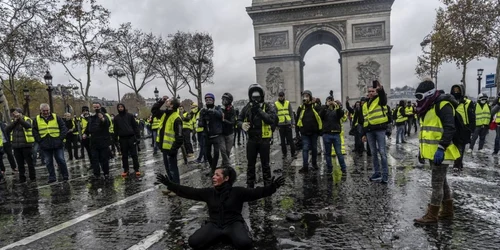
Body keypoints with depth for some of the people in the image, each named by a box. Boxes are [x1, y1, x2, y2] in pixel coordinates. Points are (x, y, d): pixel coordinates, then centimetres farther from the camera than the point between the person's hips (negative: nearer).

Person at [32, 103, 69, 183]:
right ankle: (52, 177, 18)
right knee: (48, 162, 8)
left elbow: (63, 128, 0)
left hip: (57, 144, -2)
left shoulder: (56, 117, 1)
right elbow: (34, 131, 7)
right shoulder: (37, 120, 6)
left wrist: (61, 138, -8)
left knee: (61, 160, 0)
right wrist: (40, 141, -3)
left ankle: (65, 176, 12)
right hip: (45, 145, 2)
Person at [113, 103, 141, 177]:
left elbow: (135, 126, 1)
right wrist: (115, 139, 4)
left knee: (134, 154, 2)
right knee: (124, 155, 8)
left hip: (131, 137, -2)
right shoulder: (116, 118, 7)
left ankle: (136, 170, 7)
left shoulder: (130, 115, 3)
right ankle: (125, 170, 15)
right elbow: (116, 129, 9)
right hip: (122, 138, 2)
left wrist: (138, 136, -6)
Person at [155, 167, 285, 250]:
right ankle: (221, 237, 2)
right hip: (214, 225, 3)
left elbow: (256, 192, -13)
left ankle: (231, 237, 2)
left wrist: (271, 188, -31)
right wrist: (169, 184, 2)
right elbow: (188, 192, 6)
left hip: (233, 224, -2)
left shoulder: (237, 192, -4)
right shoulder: (208, 192, 5)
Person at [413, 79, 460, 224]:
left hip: (440, 153, -10)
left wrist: (441, 148, -26)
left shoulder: (443, 105, -14)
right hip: (432, 152, 10)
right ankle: (447, 211, 30)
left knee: (437, 183, -2)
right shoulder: (427, 108, 16)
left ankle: (432, 215, 6)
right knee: (441, 181, 18)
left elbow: (449, 129, -22)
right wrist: (422, 150, 20)